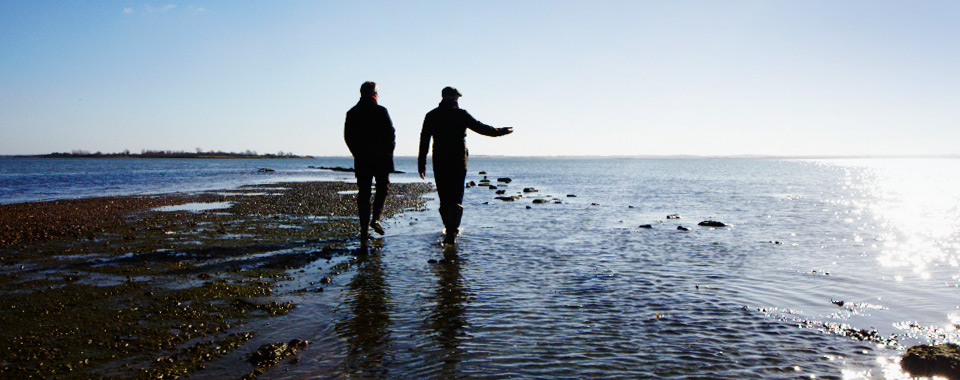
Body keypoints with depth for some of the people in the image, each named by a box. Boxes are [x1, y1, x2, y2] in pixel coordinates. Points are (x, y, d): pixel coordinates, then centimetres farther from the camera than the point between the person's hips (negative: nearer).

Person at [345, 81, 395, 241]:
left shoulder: (352, 113, 5)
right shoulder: (381, 111, -7)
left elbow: (348, 137, 7)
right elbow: (391, 133, -7)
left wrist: (358, 153, 15)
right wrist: (388, 152, 6)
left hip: (361, 160, 3)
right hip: (381, 158, -3)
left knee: (363, 194, 6)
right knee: (382, 189, 15)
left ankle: (364, 229, 3)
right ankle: (375, 218, -2)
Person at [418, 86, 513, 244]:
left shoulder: (431, 116, 6)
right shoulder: (461, 114, -1)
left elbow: (424, 141, 4)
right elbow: (481, 128, 3)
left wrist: (422, 164, 7)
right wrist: (501, 131, 18)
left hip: (439, 163, 2)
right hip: (458, 162, -2)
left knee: (444, 197, 14)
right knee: (456, 198, -4)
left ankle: (449, 228, 23)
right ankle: (452, 232, -17)